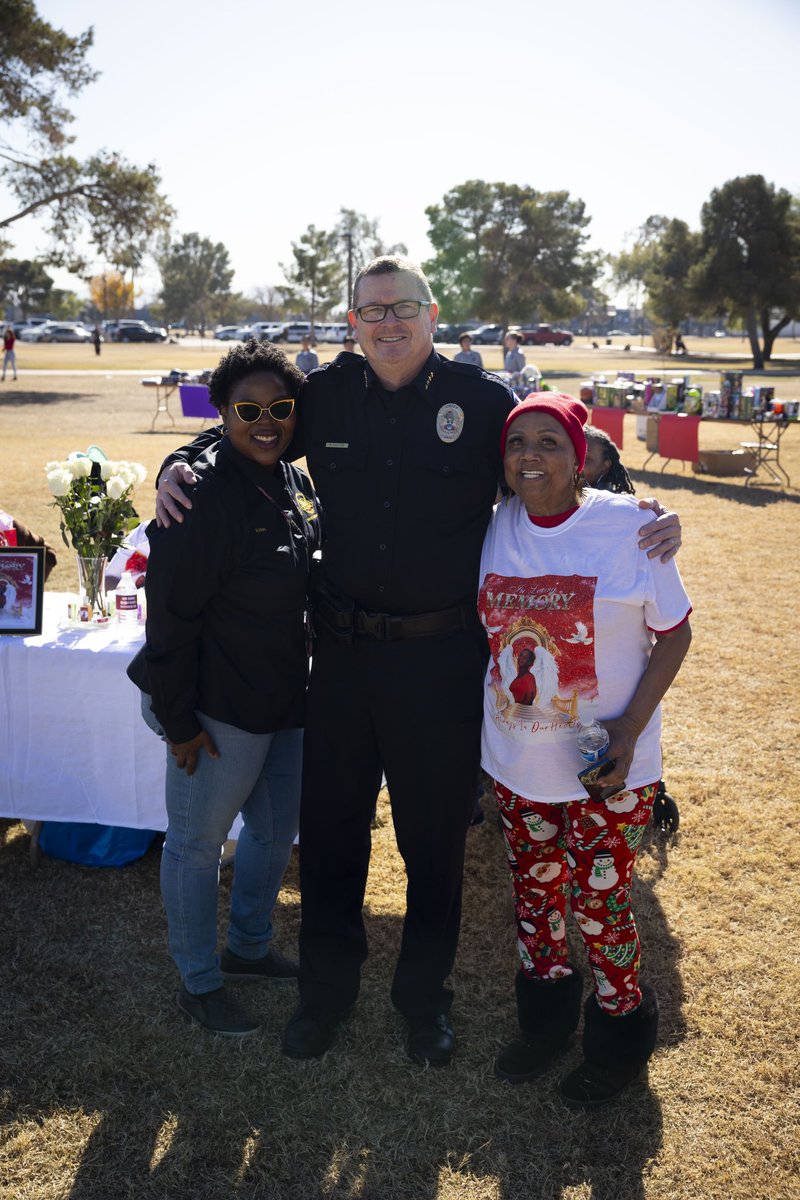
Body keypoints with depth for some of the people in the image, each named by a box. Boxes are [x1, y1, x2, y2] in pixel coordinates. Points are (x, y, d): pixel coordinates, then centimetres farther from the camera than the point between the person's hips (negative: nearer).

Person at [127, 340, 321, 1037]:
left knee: (277, 828, 22)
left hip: (285, 698, 8)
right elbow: (171, 616, -20)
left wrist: (306, 681, 16)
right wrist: (178, 722, -17)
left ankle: (250, 949, 45)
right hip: (220, 709, -8)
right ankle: (199, 984, 31)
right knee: (198, 842, 10)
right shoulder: (203, 494, -21)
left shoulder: (293, 482, 4)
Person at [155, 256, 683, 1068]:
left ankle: (423, 999, 37)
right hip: (342, 650, 2)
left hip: (443, 658, -2)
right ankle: (325, 992, 38)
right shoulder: (325, 396, 2)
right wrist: (181, 464, -1)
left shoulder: (484, 400, -5)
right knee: (329, 829, 15)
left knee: (435, 840, 13)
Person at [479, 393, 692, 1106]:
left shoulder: (628, 526, -13)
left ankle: (619, 1039, 34)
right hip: (517, 757, 4)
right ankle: (546, 1021, 42)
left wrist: (629, 728, -16)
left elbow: (674, 634, -7)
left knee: (599, 900, 6)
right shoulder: (494, 526, -2)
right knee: (535, 889, 18)